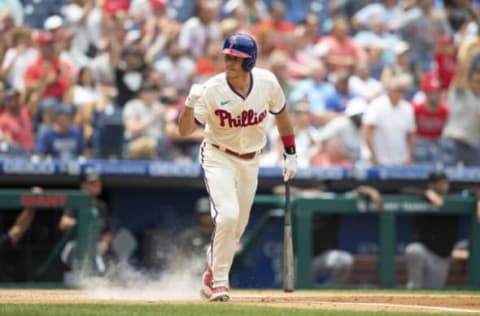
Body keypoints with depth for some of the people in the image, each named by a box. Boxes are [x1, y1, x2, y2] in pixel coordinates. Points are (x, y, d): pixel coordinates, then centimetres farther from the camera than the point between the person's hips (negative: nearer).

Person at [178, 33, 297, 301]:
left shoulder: (267, 82, -12)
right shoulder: (212, 90, -22)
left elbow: (281, 113, 7)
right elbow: (185, 131, -23)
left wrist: (291, 154, 9)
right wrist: (190, 104, -42)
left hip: (251, 161, 4)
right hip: (219, 157, -4)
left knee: (237, 227, 10)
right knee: (227, 214, -23)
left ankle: (211, 276, 32)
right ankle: (219, 282, -10)